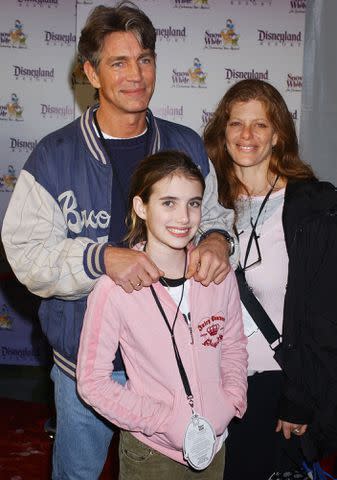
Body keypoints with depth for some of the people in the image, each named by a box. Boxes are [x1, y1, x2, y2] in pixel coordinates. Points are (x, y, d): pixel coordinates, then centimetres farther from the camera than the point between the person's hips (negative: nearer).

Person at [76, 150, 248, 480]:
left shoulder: (219, 275, -8)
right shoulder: (114, 289, -20)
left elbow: (234, 346, 6)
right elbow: (92, 380, -14)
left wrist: (230, 404, -8)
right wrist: (167, 421, -17)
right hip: (150, 452, -3)